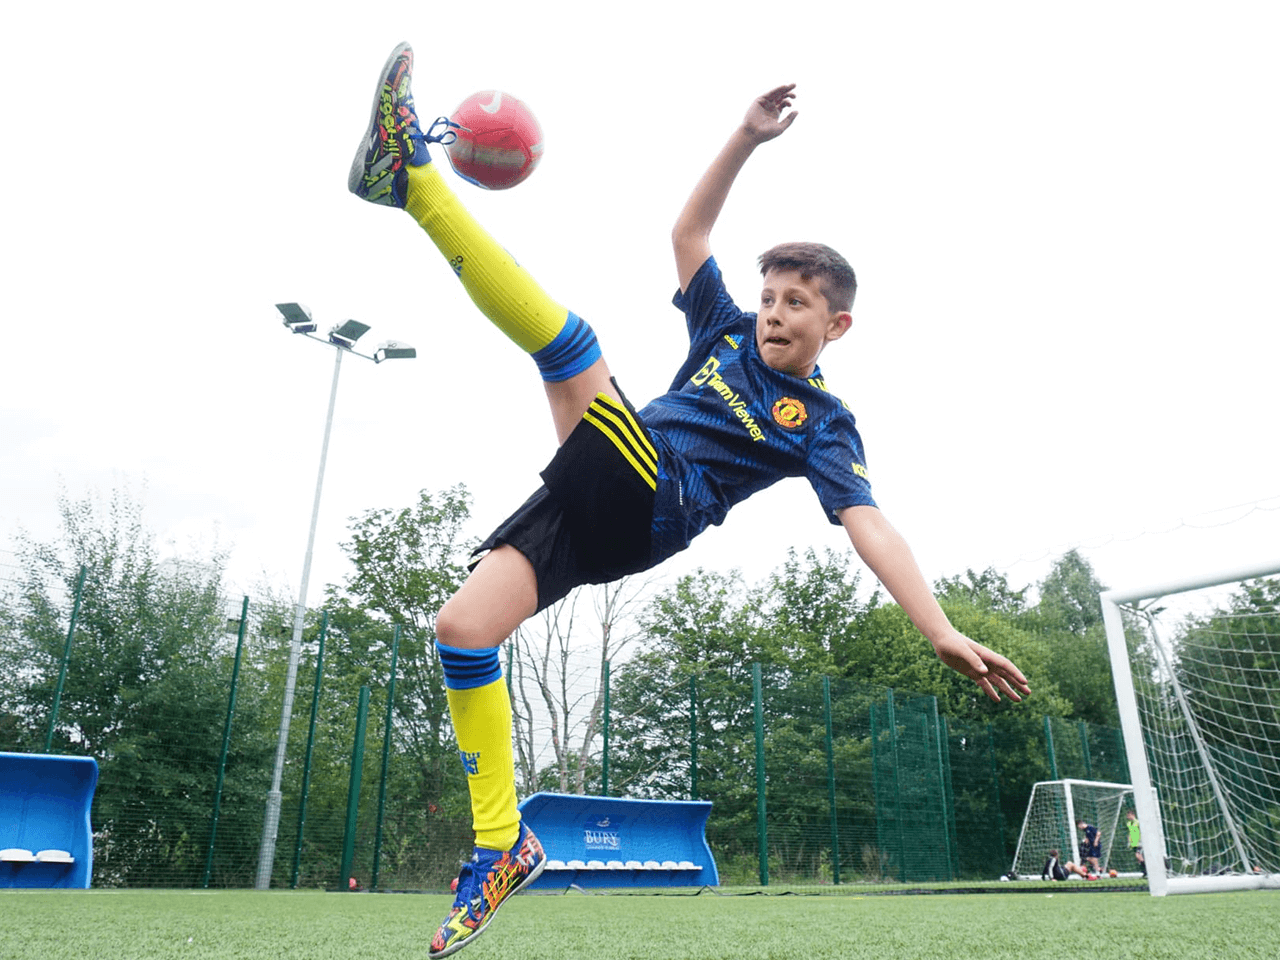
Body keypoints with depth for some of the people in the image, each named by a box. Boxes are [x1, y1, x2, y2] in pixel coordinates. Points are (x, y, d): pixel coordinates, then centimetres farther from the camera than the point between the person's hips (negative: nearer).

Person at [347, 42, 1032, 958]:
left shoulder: (822, 423, 3)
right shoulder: (729, 332, 19)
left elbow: (868, 525, -7)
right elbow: (688, 233, 19)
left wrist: (943, 630, -19)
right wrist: (747, 138, 9)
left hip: (649, 508, -6)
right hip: (588, 507, 6)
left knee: (570, 338, -21)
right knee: (462, 627, -11)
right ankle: (504, 846, 0)